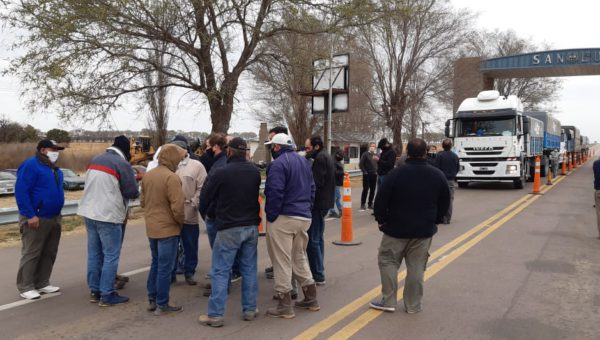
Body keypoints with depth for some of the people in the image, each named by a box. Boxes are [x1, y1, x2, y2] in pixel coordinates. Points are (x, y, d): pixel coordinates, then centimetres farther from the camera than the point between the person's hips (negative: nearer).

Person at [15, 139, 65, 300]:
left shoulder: (54, 168, 15)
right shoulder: (30, 166, -12)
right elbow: (21, 192, -18)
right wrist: (30, 215, -21)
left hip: (54, 218, 9)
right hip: (36, 219, -9)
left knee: (49, 253, 12)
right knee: (31, 253, -2)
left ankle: (42, 283, 21)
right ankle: (25, 287, 6)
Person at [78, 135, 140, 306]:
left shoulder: (95, 160, 12)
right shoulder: (122, 164, -11)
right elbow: (132, 192, -11)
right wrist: (137, 187, 11)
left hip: (89, 213, 8)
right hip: (108, 216, -8)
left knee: (94, 253, 14)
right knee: (111, 255, 0)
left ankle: (94, 291, 22)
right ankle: (107, 295, 3)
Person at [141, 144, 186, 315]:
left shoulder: (147, 175, 5)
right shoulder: (171, 177, -20)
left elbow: (143, 201, 13)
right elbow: (177, 207, -22)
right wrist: (181, 220, -5)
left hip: (151, 228, 8)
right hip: (168, 229, -8)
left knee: (155, 263, 20)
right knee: (165, 267, 2)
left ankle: (152, 300, 27)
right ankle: (162, 305, 11)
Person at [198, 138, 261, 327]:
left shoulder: (222, 173, -15)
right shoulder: (255, 172, 1)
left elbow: (208, 196, 0)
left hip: (229, 228, -5)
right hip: (251, 226, 5)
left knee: (220, 271, 2)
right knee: (249, 269, 13)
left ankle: (215, 315, 3)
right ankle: (250, 310, 20)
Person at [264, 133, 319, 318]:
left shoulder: (278, 164, -14)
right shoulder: (304, 161, 14)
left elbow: (275, 193, -20)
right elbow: (311, 188, 16)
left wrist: (270, 216, -12)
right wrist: (307, 209, 16)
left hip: (283, 219, -8)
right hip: (304, 217, 8)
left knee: (282, 261, 0)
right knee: (300, 257, 20)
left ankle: (285, 306, 5)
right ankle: (311, 299, 26)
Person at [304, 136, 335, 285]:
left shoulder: (320, 158, -15)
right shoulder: (325, 156, 16)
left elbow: (317, 183, -22)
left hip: (318, 203, -11)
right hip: (323, 202, 11)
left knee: (312, 240, -6)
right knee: (317, 239, 18)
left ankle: (318, 275, -1)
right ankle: (319, 271, 27)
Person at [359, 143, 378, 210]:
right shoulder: (365, 154, -2)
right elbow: (361, 164, -6)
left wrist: (377, 171, 7)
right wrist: (364, 172, -10)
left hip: (374, 175, 5)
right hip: (367, 175, -5)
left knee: (372, 190, 6)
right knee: (365, 190, -3)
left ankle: (370, 204, 16)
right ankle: (363, 204, 4)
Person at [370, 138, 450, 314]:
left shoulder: (396, 173, -12)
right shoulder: (437, 175, -2)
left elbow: (381, 200, -11)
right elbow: (445, 202, 8)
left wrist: (381, 220, 4)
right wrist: (434, 221, 18)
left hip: (396, 228, -3)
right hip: (424, 230, 3)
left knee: (387, 261, 11)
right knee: (416, 267, 9)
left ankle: (388, 301, 10)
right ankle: (413, 305, 15)